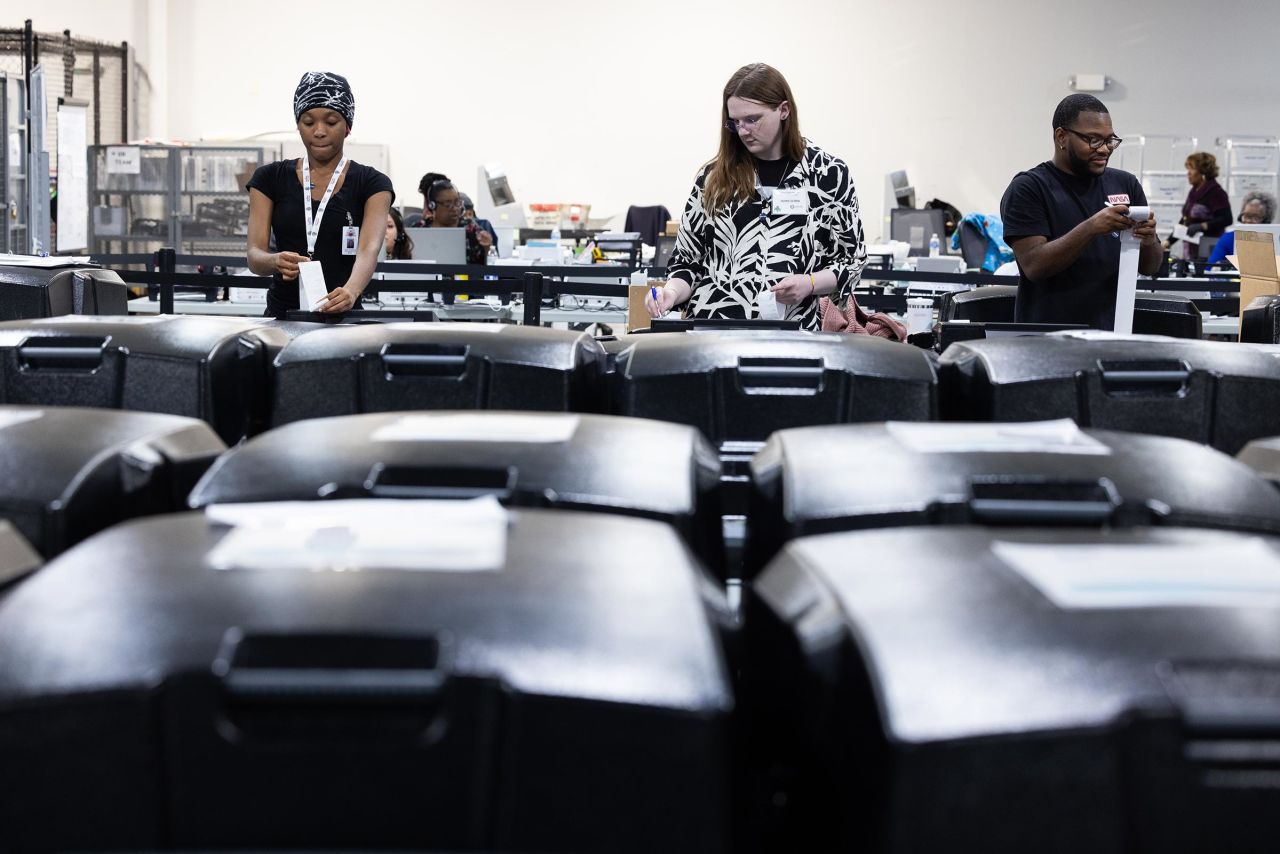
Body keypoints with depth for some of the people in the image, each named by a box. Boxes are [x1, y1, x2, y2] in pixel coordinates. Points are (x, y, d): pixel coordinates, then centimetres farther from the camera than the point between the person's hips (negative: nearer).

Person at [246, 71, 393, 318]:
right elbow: (254, 253, -1)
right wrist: (275, 262, -24)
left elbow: (369, 249, -14)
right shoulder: (270, 179, 8)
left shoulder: (371, 184, 2)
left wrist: (351, 291, -35)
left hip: (342, 318, -1)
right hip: (281, 317, 1)